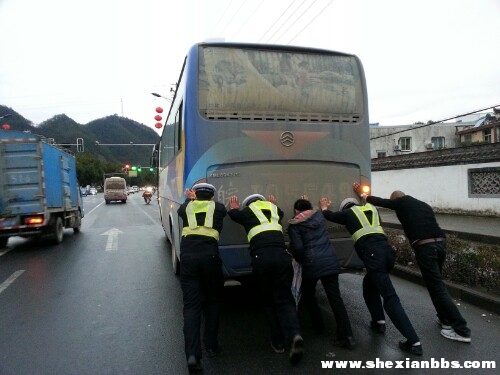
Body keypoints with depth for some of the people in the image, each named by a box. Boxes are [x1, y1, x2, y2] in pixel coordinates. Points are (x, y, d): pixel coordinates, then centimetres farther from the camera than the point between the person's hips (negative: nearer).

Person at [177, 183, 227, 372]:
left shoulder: (186, 207, 17)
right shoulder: (219, 207, 15)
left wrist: (192, 199, 51)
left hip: (188, 257, 1)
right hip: (209, 256, 0)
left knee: (191, 305, 4)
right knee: (212, 302, 18)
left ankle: (192, 354, -5)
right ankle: (211, 346, 21)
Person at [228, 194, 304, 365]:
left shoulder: (247, 211, 17)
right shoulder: (274, 209, 25)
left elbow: (234, 215, 40)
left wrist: (233, 208, 59)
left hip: (261, 258, -2)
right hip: (282, 256, 2)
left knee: (269, 300, 16)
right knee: (285, 299, 7)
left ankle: (278, 342, 16)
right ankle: (295, 335, -17)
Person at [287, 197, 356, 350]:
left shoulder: (294, 225, 0)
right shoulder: (319, 215, 13)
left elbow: (297, 247, -9)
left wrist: (301, 260, 7)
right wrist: (307, 203, 41)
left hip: (312, 264, -4)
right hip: (330, 261, 4)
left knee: (308, 295, 22)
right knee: (335, 298, 3)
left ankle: (318, 326, 29)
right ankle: (347, 336, -1)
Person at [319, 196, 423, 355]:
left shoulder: (348, 213, 15)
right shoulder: (371, 208, 26)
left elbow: (330, 216, 31)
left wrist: (324, 208, 52)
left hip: (372, 253, -6)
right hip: (387, 250, 6)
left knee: (390, 297, -6)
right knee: (369, 283, 28)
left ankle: (414, 341, -10)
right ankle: (379, 321, 24)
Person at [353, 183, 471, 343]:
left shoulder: (400, 202, 8)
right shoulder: (424, 205, 25)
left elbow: (379, 201, 17)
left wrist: (362, 194, 33)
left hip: (425, 246, -7)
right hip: (440, 242, 7)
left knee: (437, 287, -1)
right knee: (436, 283, 24)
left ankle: (461, 330, 2)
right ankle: (445, 318, 31)